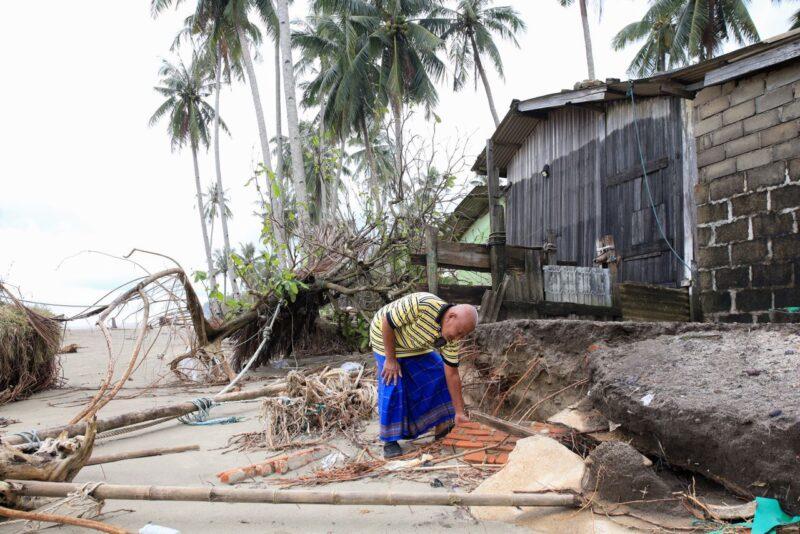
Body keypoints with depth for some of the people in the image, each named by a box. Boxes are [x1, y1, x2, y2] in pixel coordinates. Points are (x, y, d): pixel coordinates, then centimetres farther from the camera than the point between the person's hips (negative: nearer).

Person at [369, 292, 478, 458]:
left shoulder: (450, 337, -20)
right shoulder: (421, 304, -41)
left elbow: (452, 374, -13)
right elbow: (387, 323, -30)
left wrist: (459, 413, -13)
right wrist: (390, 359, -23)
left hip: (415, 346, 6)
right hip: (386, 336, -6)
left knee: (439, 376, -1)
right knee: (393, 386, -13)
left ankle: (441, 429, 12)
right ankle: (389, 440, 0)